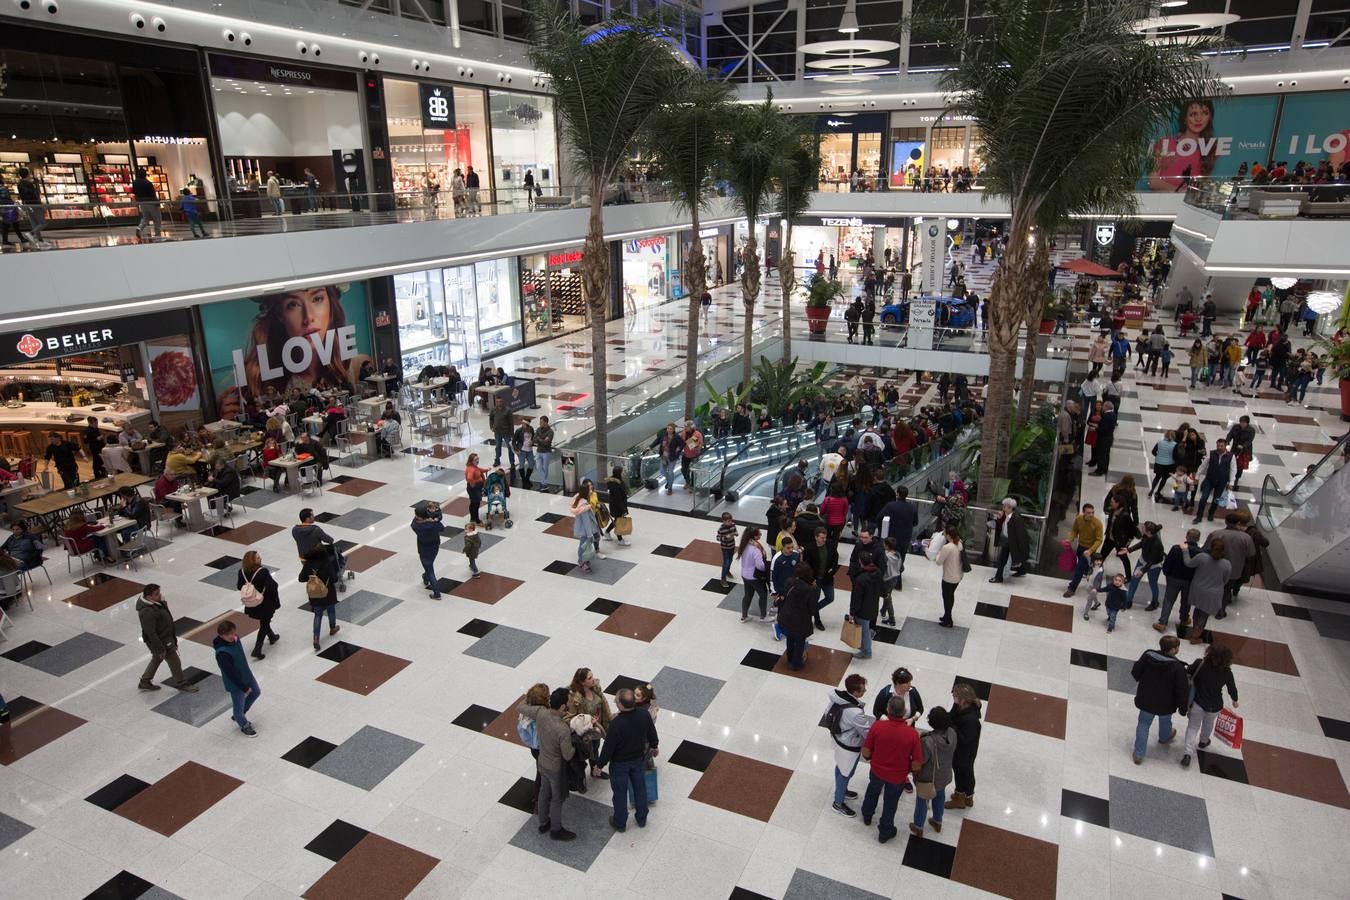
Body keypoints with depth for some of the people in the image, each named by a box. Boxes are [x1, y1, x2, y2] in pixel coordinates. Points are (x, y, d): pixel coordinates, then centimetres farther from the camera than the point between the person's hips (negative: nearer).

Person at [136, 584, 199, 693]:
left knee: (157, 659, 27)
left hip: (166, 636, 10)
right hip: (161, 641, -10)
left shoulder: (157, 601, -4)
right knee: (175, 662, 5)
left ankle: (145, 682, 44)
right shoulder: (148, 612, -34)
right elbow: (150, 633, -30)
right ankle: (181, 684, 24)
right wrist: (160, 649, -24)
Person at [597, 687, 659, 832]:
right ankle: (641, 819, 44)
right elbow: (652, 732, -3)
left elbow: (608, 747, -24)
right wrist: (654, 746, 17)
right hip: (639, 758, 4)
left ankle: (620, 824, 39)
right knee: (640, 788, 24)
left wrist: (600, 765, -7)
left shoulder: (616, 724, -37)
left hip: (620, 763, -4)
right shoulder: (644, 714, -23)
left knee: (620, 793, 19)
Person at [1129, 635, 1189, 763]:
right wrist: (1183, 706, -4)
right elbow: (1182, 690, -20)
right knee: (1165, 721, 30)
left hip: (1146, 700, 1)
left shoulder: (1147, 655, -17)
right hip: (1165, 704, -1)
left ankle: (1139, 754, 18)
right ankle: (1165, 737, 62)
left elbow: (1135, 672, -6)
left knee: (1143, 724, 18)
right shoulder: (1178, 666, -27)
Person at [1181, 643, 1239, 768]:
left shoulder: (1199, 664, -20)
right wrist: (1235, 700, 20)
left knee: (1193, 727, 8)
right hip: (1214, 706, 1)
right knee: (1208, 723, 30)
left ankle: (1187, 753, -8)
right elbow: (1232, 688, -1)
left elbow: (1186, 673, -8)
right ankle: (1203, 742, 56)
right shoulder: (1226, 673, -17)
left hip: (1197, 702, -1)